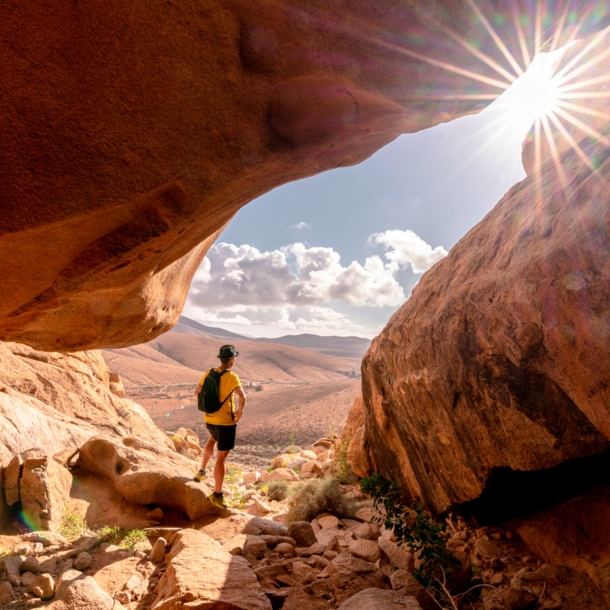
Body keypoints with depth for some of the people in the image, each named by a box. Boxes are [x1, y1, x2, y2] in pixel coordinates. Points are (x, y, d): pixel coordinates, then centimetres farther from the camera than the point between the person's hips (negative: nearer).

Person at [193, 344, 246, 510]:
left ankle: (202, 471, 40)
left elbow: (197, 392, 10)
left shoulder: (209, 373, 1)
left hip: (209, 419, 7)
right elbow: (242, 396, -32)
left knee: (213, 439, 37)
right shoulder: (231, 377, -18)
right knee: (221, 457, 3)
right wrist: (240, 411, -14)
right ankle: (217, 494, 7)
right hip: (226, 422, -6)